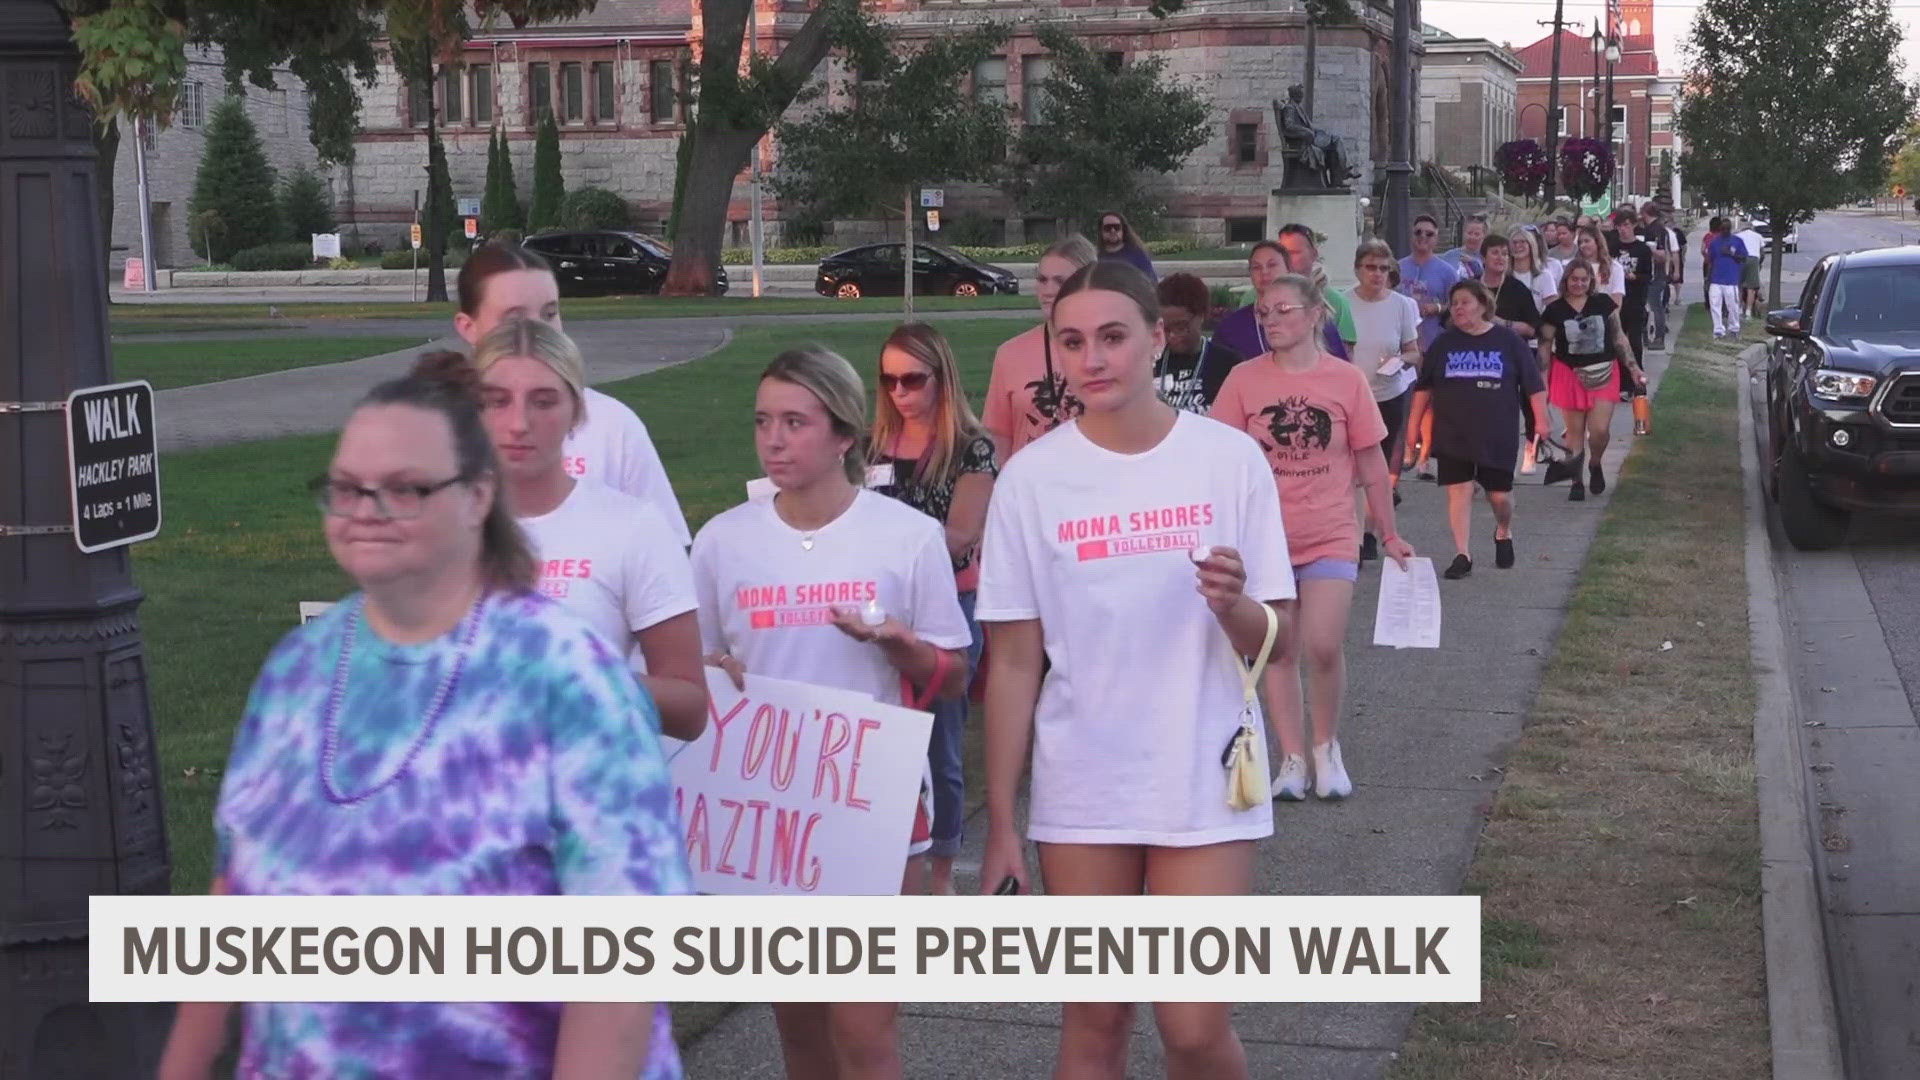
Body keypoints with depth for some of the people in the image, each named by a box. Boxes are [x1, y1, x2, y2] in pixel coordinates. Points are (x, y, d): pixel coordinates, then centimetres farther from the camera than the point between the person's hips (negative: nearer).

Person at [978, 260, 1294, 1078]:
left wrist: (1233, 605, -25)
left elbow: (1274, 642, -2)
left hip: (1205, 783, -1)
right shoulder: (1031, 477, -4)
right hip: (1080, 792, 1)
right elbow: (1013, 663, 0)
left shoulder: (1229, 459, -5)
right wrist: (1000, 822, -1)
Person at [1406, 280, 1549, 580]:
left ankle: (1503, 534, 34)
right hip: (1452, 435, 1)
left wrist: (1540, 421, -2)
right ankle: (1462, 555, -3)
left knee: (1499, 494, 3)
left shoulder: (1508, 342, 0)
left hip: (1497, 435, -1)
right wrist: (1414, 426, 10)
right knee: (1459, 491, -6)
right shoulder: (1443, 344, 6)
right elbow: (1423, 388, 12)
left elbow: (1534, 386, 2)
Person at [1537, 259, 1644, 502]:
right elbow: (1545, 347, 1)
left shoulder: (1603, 303, 2)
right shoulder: (1555, 310, -2)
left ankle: (1595, 466, 23)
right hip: (1569, 375, -1)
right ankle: (1577, 482, 14)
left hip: (1603, 374, 1)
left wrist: (1633, 367, 5)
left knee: (1600, 430, -7)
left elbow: (1618, 337, 9)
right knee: (1575, 431, 3)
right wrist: (1542, 381, -1)